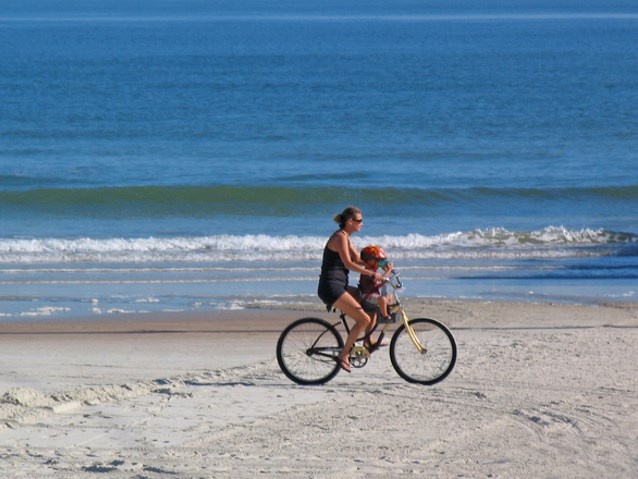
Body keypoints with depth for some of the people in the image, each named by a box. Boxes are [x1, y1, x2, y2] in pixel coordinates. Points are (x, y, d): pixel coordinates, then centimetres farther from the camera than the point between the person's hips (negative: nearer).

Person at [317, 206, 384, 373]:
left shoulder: (345, 238, 18)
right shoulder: (340, 237, -13)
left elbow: (358, 260, 19)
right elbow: (349, 264, -21)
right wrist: (371, 273, -20)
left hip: (339, 286, 10)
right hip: (331, 286, -10)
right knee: (364, 319, -17)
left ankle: (368, 339, 19)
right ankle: (344, 354, -11)